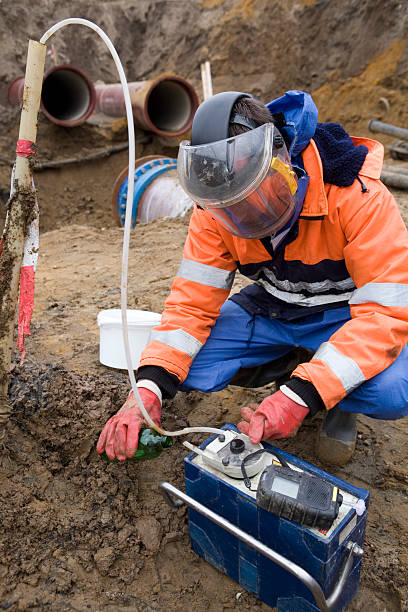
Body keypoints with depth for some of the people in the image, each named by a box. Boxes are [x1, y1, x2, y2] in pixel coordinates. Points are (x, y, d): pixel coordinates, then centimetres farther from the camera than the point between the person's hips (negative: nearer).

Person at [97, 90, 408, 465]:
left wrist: (301, 395, -41)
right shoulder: (216, 210, -17)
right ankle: (294, 365, 6)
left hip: (345, 313, -3)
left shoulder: (357, 196, -29)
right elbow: (193, 301, -16)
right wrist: (150, 386, -32)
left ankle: (339, 399, 4)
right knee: (185, 366, -18)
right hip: (272, 306, 4)